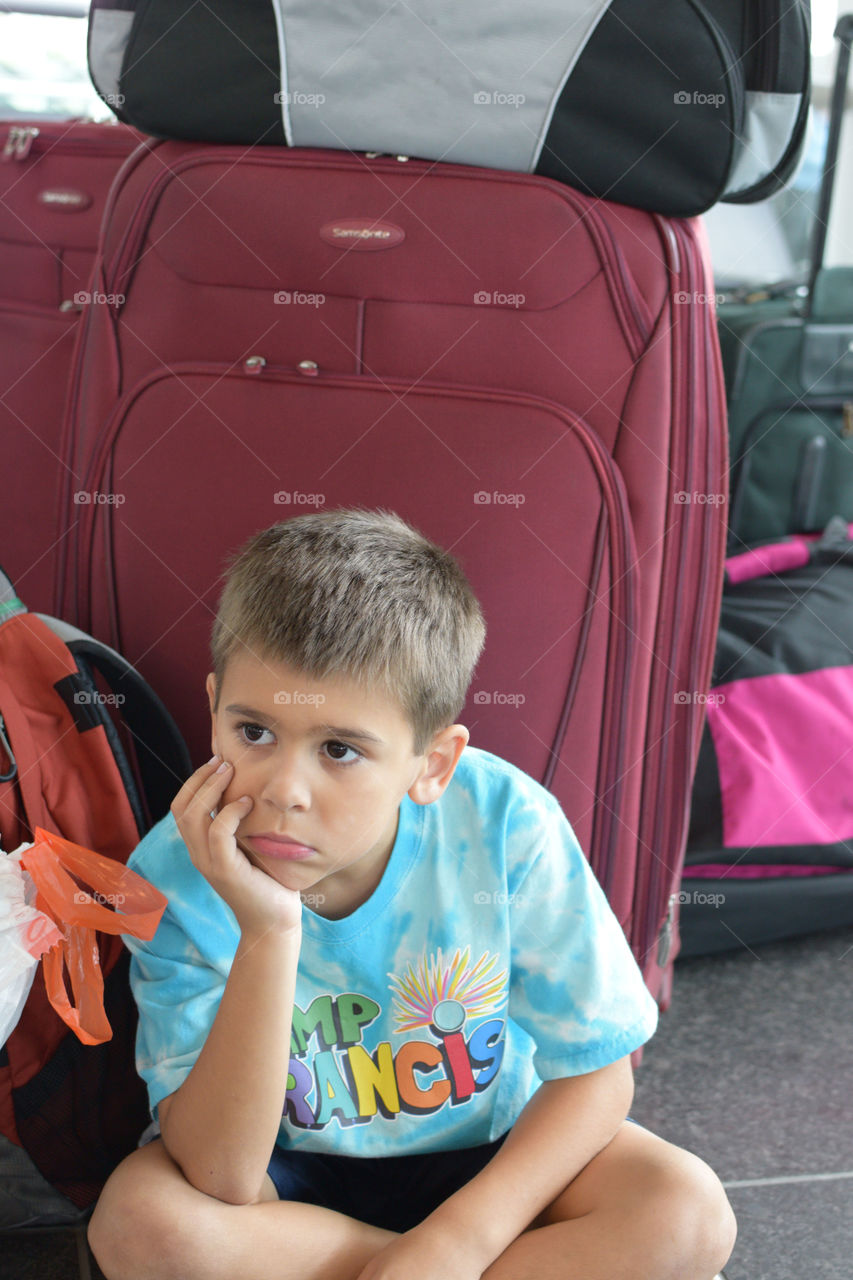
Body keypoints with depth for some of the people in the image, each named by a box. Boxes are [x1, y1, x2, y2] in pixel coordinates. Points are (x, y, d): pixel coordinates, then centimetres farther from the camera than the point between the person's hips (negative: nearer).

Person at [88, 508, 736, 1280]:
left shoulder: (504, 825, -24)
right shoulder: (179, 875, -24)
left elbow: (595, 1072, -13)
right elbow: (222, 1182, -30)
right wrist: (268, 937, -41)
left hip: (487, 1156, 0)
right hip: (286, 1170, 1)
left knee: (688, 1212, -23)